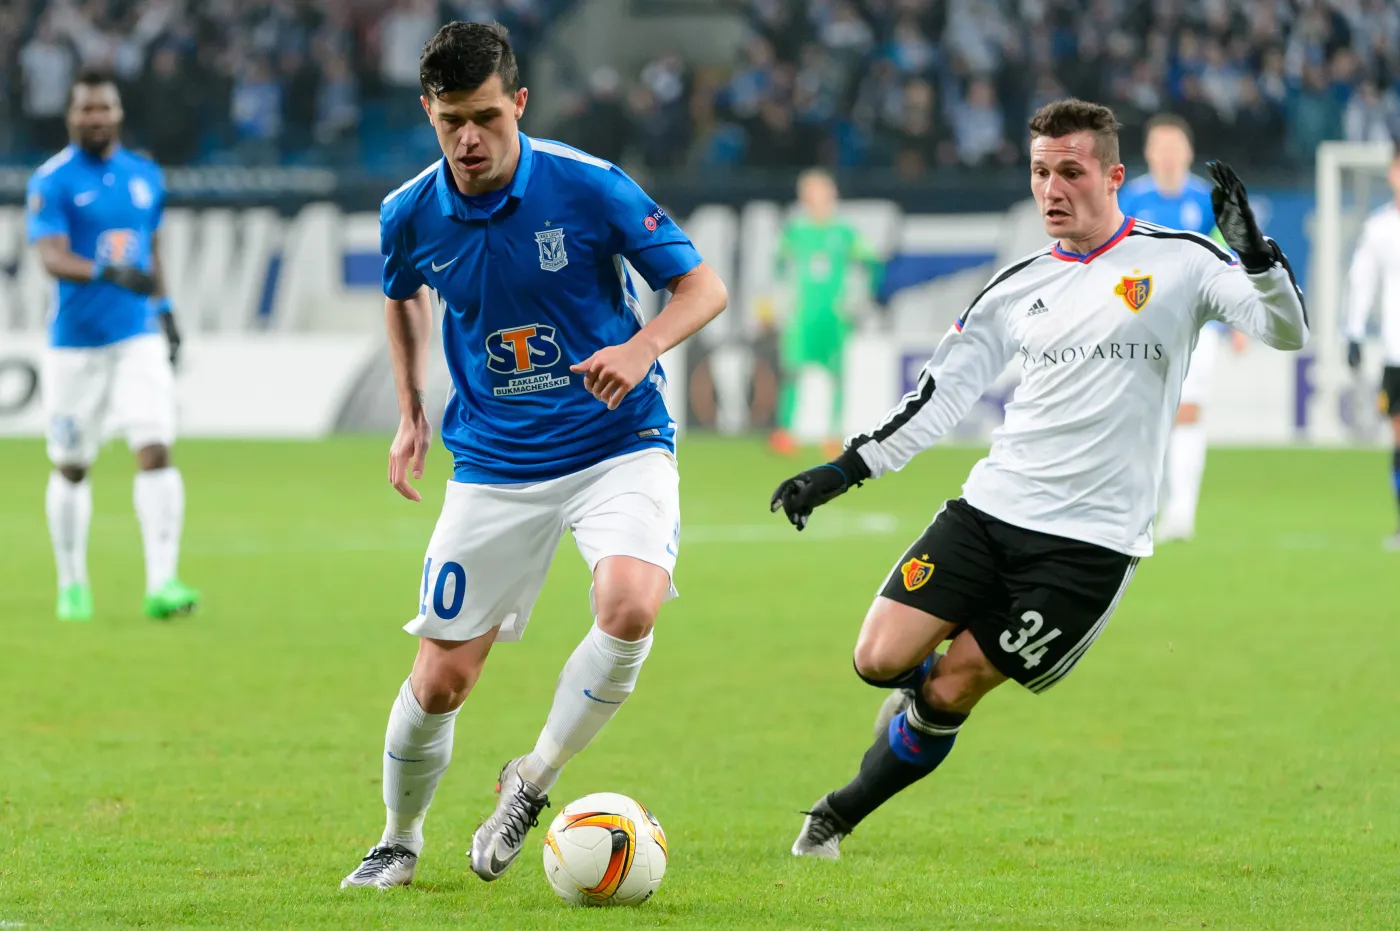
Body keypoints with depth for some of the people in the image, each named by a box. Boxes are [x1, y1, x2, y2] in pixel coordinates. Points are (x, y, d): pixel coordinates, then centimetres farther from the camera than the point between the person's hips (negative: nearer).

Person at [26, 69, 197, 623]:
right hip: (75, 344, -2)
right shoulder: (51, 182, -7)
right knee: (71, 468, 7)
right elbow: (52, 257, -20)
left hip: (139, 338, 2)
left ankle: (162, 582, -19)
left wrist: (164, 309, 21)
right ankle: (72, 584, 24)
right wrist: (109, 273, -35)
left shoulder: (146, 177, 9)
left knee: (155, 451, -14)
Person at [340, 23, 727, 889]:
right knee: (441, 680, -1)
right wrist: (412, 413, 13)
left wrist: (641, 347, -26)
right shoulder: (411, 215, -5)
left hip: (618, 447, -2)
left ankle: (533, 779, -5)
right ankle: (400, 841, 29)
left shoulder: (588, 186, -15)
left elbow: (702, 285, -7)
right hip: (495, 467, 2)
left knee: (630, 605, -30)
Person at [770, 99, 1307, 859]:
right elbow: (942, 392, 16)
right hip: (990, 509, 4)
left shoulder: (1178, 262, -1)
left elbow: (1286, 332, -9)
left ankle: (838, 816, 17)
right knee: (880, 660, -9)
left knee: (948, 693, -4)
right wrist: (845, 470, 10)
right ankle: (920, 689, 27)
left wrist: (1255, 255, -28)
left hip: (1092, 541, -4)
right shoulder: (1017, 287, 11)